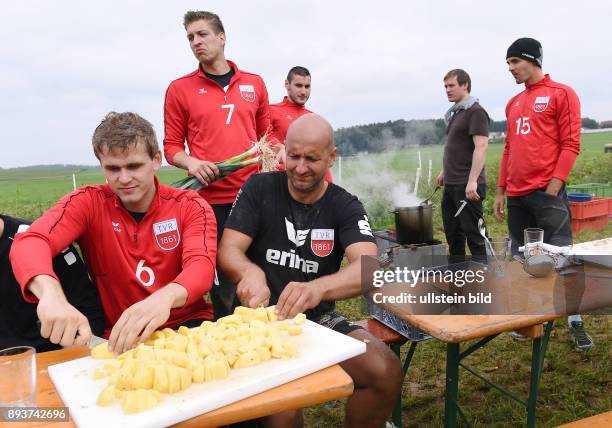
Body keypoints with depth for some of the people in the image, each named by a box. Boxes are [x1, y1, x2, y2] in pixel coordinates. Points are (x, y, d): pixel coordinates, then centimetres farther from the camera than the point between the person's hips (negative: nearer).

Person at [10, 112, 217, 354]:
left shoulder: (190, 207, -3)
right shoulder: (88, 203, -3)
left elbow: (201, 265, -19)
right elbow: (29, 242, -19)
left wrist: (165, 297, -43)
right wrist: (51, 293, -43)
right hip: (119, 339, 1)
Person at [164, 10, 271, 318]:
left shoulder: (254, 84, 13)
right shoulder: (180, 88, 5)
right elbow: (171, 145, 7)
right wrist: (190, 162, -14)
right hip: (211, 198, -2)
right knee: (222, 277, 2)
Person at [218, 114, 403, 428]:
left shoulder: (346, 207, -3)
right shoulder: (259, 189, -3)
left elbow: (368, 268, -20)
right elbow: (228, 251, -10)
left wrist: (318, 288, -42)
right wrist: (251, 273, -36)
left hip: (318, 318, 2)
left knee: (386, 371, -20)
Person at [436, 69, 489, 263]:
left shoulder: (475, 112, -9)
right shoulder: (454, 113, 17)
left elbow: (481, 147, -19)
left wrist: (472, 181, -26)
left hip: (467, 186, -9)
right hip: (451, 185, 9)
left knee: (473, 235, -3)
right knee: (453, 234, 14)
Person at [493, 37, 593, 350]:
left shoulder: (561, 94, 0)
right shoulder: (513, 103, 18)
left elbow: (570, 144, -6)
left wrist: (554, 186, -15)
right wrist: (500, 191, 15)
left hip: (546, 192, -6)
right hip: (517, 195, 6)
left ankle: (575, 322, 9)